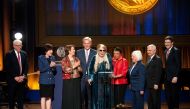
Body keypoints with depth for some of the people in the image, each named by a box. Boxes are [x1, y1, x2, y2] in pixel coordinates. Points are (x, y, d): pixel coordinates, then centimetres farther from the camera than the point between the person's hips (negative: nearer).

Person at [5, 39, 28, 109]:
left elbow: (26, 66, 8)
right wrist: (15, 77, -13)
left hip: (22, 79, 3)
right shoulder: (9, 54, -4)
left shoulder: (24, 54, 8)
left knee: (21, 97, 6)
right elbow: (8, 68, -8)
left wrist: (23, 76, -6)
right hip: (12, 80, -3)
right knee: (11, 97, 5)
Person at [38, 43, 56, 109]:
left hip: (51, 80, 4)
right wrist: (50, 66, -16)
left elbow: (54, 71, 10)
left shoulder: (52, 58, 8)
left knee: (49, 97, 6)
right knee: (43, 97, -1)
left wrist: (54, 67, -12)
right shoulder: (40, 58, -3)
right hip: (44, 81, -4)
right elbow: (41, 69, -10)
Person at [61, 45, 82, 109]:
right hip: (68, 81, -5)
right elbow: (66, 70, -15)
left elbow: (80, 70, 11)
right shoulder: (64, 60, -5)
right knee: (68, 98, -2)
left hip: (76, 81, 5)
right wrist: (74, 66, -13)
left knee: (77, 98, 4)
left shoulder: (76, 59, 10)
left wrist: (78, 67, -10)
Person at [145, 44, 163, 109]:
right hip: (149, 85, 9)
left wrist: (156, 84, -21)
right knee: (150, 101, 11)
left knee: (156, 101, -1)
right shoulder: (149, 59, 17)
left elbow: (158, 73, -17)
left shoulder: (157, 59, -11)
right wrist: (146, 83, 13)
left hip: (155, 85, -9)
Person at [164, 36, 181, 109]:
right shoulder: (166, 51, 14)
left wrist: (176, 77, -18)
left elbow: (179, 65, -12)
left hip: (173, 78, -7)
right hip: (167, 78, 7)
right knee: (168, 96, 9)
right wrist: (165, 75, 6)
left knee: (175, 95, 0)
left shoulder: (176, 51, -8)